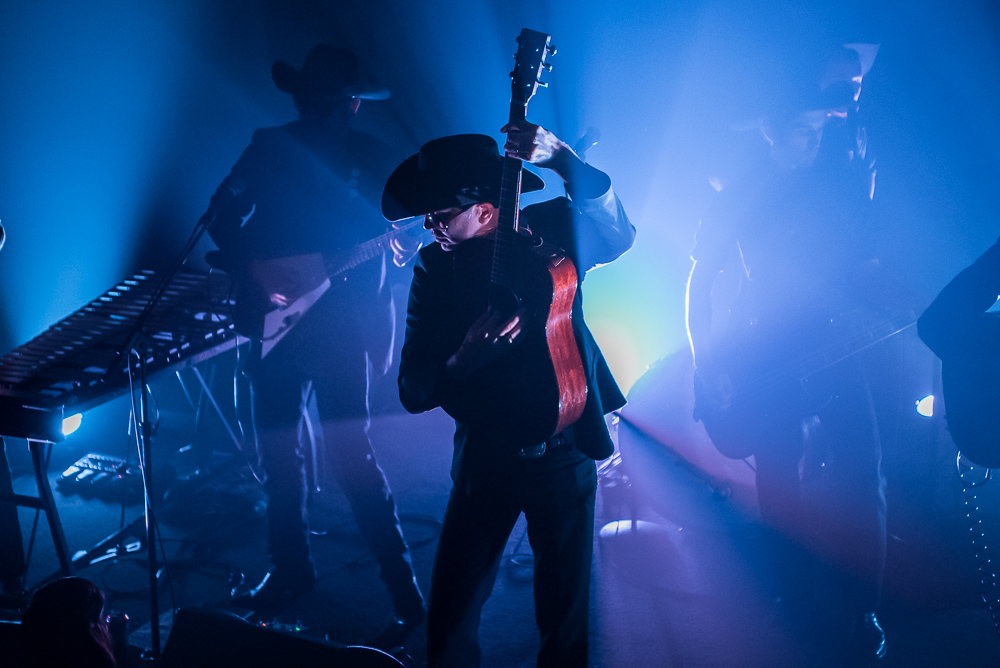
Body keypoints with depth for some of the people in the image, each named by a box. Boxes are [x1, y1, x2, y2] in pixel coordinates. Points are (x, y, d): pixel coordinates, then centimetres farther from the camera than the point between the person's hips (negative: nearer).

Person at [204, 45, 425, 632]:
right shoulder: (271, 149, 2)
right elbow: (223, 217, 4)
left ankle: (401, 578, 4)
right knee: (280, 452, 12)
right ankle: (291, 567, 30)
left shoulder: (372, 158, -3)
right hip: (277, 320, 3)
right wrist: (257, 269, -11)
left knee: (352, 454, -7)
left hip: (343, 326, -3)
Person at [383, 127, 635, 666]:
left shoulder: (552, 230, -5)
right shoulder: (434, 269, -2)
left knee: (565, 625, 7)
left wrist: (562, 160, -35)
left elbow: (619, 234, -24)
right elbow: (412, 391, -5)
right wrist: (463, 360, -26)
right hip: (485, 460, 2)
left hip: (563, 452, -1)